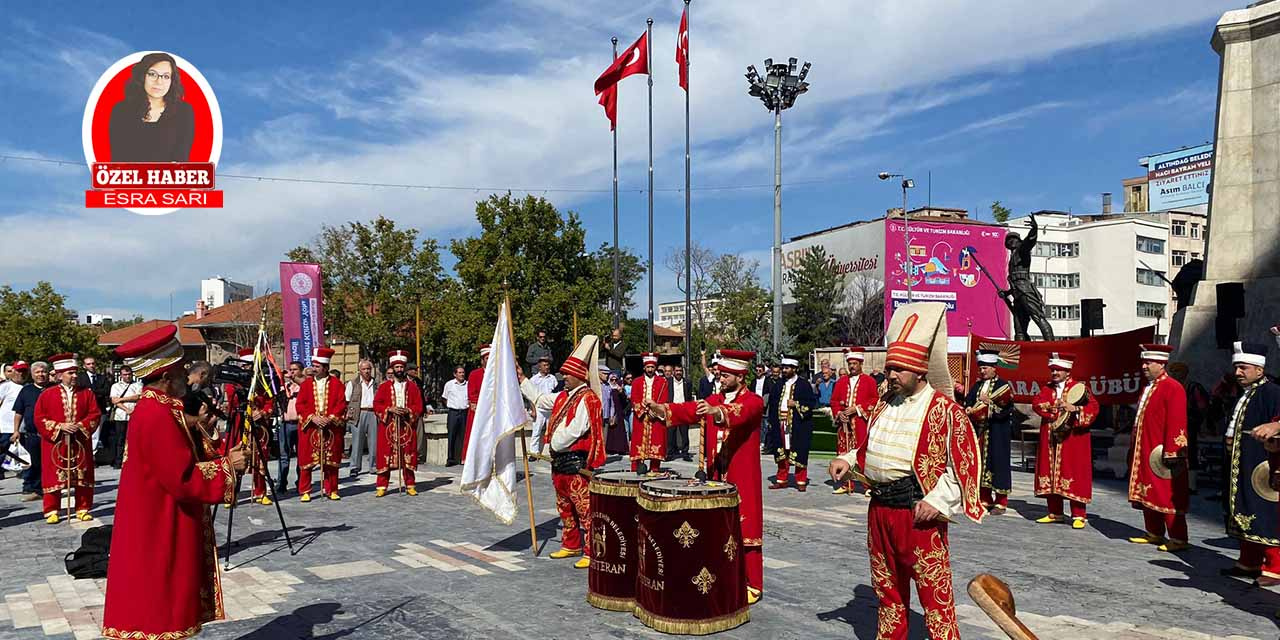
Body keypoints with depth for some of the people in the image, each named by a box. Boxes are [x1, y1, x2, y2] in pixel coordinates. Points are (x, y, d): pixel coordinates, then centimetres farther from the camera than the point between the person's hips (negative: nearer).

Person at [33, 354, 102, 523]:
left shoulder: (86, 393, 5)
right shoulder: (47, 394, 1)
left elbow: (95, 414, 2)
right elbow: (39, 418, -2)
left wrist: (80, 425, -13)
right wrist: (60, 426, -14)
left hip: (80, 442, 1)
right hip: (55, 443, -1)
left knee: (82, 476, 4)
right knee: (54, 477, 3)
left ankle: (82, 509, 13)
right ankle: (51, 511, 13)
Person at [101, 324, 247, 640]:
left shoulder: (155, 408, 8)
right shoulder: (158, 415, -23)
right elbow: (184, 479, -25)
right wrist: (226, 466, -16)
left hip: (160, 527, 10)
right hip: (160, 534, -10)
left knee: (160, 607, 18)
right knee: (158, 613, 2)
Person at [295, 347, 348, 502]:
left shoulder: (336, 384, 3)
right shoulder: (306, 384, 7)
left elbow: (341, 404, -3)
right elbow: (300, 405, 0)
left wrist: (330, 418, -15)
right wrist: (313, 417, -13)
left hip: (331, 427, -1)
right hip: (309, 427, 1)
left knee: (331, 460, 5)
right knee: (306, 460, 1)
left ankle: (331, 490, 15)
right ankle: (305, 492, 10)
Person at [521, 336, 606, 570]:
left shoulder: (586, 400, -16)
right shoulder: (564, 397, 13)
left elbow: (573, 431, -21)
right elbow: (540, 399, 26)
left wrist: (554, 445, -8)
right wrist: (522, 379, 24)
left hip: (577, 463, -10)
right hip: (560, 462, 10)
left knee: (584, 509, -6)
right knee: (565, 507, 19)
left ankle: (590, 552, -1)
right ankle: (571, 545, 31)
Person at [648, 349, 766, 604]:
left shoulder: (754, 401, -7)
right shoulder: (713, 399, 11)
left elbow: (740, 413, -29)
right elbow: (690, 410, -3)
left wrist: (717, 411, -49)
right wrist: (663, 408, -20)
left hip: (742, 479, -5)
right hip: (715, 476, 5)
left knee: (744, 528, 1)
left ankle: (751, 585, 10)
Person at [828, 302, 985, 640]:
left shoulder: (944, 410, -11)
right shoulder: (884, 406, 11)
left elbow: (965, 462, -12)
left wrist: (937, 501, -17)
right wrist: (847, 460, 5)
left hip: (919, 513, -7)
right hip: (879, 509, 7)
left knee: (934, 592, -1)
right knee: (887, 587, 18)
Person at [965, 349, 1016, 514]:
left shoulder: (1003, 386, -3)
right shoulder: (977, 386, 15)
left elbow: (1005, 408, -11)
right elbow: (967, 402, 11)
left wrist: (989, 402, -17)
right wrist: (970, 410, -9)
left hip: (997, 433, -5)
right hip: (979, 431, 6)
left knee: (998, 462, -4)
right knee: (981, 462, 6)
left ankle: (1001, 502, 3)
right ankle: (985, 500, 15)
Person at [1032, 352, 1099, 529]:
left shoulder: (1080, 388, 0)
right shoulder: (1047, 388, 14)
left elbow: (1093, 408, -11)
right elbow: (1036, 403, -3)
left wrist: (1074, 409, -25)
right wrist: (1054, 406, -18)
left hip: (1072, 439, -5)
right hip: (1050, 440, 5)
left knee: (1075, 474, -4)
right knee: (1050, 473, 7)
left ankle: (1078, 516, 2)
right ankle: (1055, 513, 17)